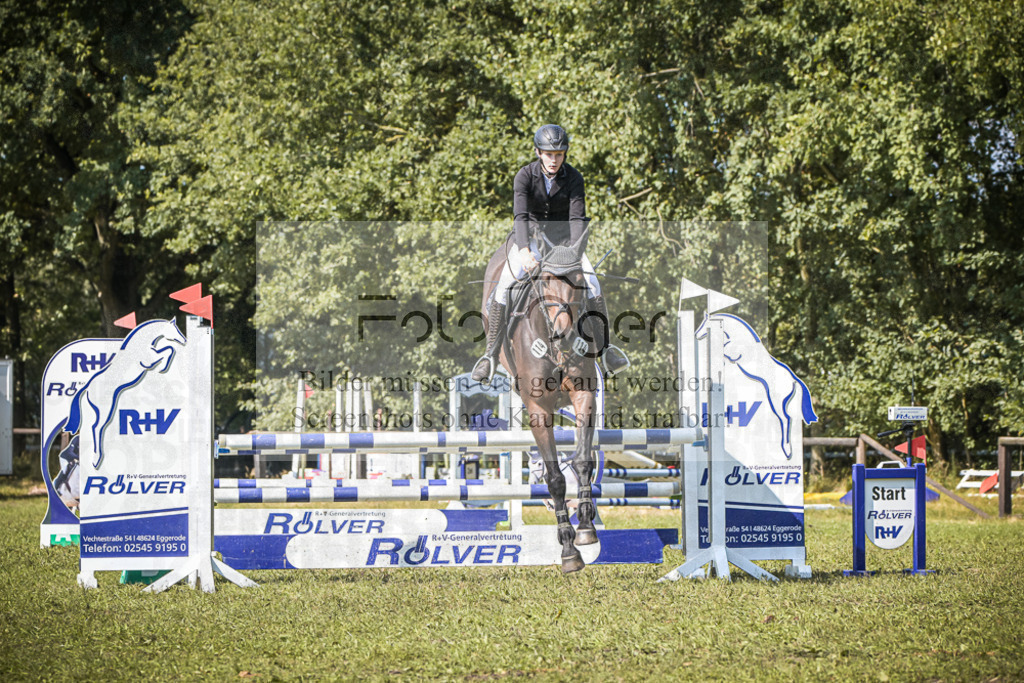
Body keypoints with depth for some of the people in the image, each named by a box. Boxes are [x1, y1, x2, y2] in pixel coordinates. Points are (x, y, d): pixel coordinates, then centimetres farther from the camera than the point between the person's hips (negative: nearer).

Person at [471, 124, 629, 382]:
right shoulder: (525, 176, -15)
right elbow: (520, 215, -26)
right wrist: (524, 251, -44)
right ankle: (491, 354, -15)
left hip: (563, 238, 1)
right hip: (530, 238, -1)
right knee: (503, 288, -22)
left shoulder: (573, 178, -12)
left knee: (590, 282, -21)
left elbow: (578, 218, -21)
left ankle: (603, 347, -13)